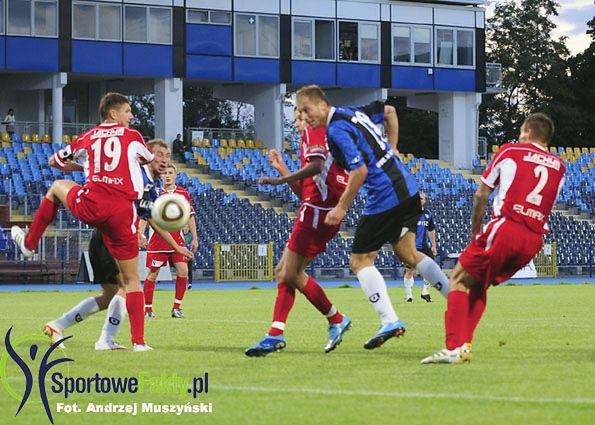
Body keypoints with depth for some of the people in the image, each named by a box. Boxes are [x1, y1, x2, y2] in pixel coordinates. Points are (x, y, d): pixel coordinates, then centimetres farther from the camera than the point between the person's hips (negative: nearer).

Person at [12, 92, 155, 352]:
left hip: (91, 206, 2)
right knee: (132, 278, 6)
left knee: (56, 187, 36)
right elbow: (150, 160, 32)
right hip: (123, 211, -2)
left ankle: (29, 243, 43)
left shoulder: (88, 138, 17)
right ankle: (138, 341, -3)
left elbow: (54, 161, 30)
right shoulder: (133, 136, 12)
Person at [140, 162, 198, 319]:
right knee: (152, 274, 0)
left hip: (177, 240, 2)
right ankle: (147, 309, 10)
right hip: (157, 240, -2)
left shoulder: (183, 193, 5)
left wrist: (194, 238, 8)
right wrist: (140, 234, -14)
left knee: (183, 272, -8)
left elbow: (190, 217, 11)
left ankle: (176, 308, 3)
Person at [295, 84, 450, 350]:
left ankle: (390, 321, -10)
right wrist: (392, 148, 27)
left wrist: (341, 208, -15)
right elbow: (389, 111, 30)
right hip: (408, 190, 9)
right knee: (407, 253, 21)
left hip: (385, 197, -9)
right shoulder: (353, 112, 13)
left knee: (360, 260, -1)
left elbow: (359, 170, -22)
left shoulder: (337, 129, -14)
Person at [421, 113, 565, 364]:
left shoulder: (510, 151, 9)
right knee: (478, 285, 19)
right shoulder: (559, 167, 19)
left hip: (505, 228, -5)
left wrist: (475, 229, 25)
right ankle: (464, 345, 7)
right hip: (535, 240, 5)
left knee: (459, 280, 4)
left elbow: (481, 195, 13)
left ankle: (454, 347, -10)